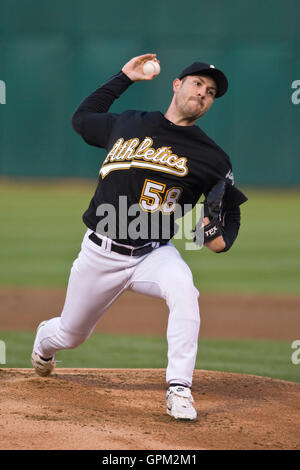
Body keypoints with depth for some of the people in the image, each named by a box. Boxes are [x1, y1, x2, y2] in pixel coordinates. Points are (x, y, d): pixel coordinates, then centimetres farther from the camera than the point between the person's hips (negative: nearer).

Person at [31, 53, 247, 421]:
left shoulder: (210, 157, -2)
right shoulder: (127, 125, 3)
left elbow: (230, 207, 7)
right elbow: (81, 119, 21)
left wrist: (222, 237, -15)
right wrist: (124, 78, 18)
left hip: (154, 253, -1)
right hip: (100, 253, 1)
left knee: (183, 287, -36)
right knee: (70, 335, 13)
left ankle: (179, 390, -34)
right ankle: (45, 338, 53)